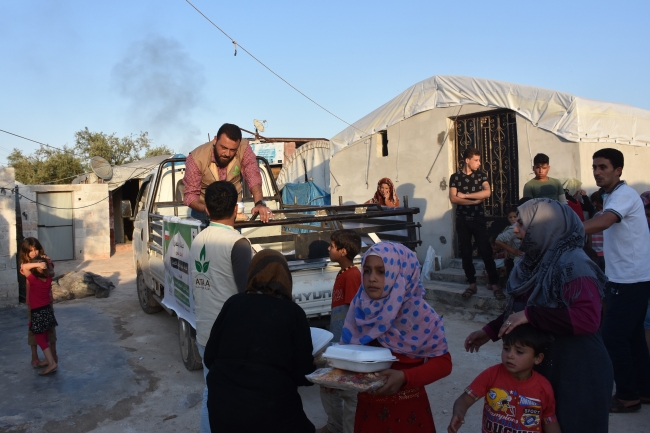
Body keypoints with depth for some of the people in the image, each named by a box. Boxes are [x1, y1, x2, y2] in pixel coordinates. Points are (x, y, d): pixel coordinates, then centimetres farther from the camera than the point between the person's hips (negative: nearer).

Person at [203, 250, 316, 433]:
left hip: (223, 405, 3)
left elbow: (209, 358, 6)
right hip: (271, 410, -3)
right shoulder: (293, 312, -4)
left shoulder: (233, 303, 2)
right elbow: (303, 374, -3)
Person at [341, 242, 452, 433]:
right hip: (367, 406, 4)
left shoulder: (419, 313, -17)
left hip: (407, 409, -3)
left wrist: (405, 377, -26)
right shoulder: (360, 308, -6)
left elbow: (443, 362, -13)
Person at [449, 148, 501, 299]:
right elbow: (453, 199, -10)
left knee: (486, 251, -3)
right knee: (466, 253, 5)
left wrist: (465, 195, -12)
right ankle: (472, 284, 15)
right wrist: (475, 200, -12)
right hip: (462, 220, 1)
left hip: (478, 219, 0)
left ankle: (494, 283, 4)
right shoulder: (455, 177, 0)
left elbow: (487, 192, -13)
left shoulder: (481, 174, 3)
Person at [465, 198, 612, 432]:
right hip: (542, 365, 8)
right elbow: (520, 308, 15)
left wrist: (530, 316, -34)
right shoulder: (538, 260, 4)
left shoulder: (573, 265, -21)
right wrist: (490, 331, 8)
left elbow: (588, 318, -33)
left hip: (577, 372, -8)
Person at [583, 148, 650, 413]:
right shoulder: (612, 196, 14)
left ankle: (628, 396, 11)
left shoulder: (624, 195, -18)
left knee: (613, 338, -3)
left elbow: (601, 223, -37)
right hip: (628, 277, 10)